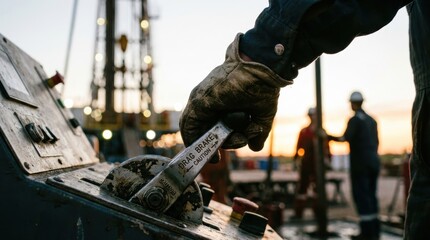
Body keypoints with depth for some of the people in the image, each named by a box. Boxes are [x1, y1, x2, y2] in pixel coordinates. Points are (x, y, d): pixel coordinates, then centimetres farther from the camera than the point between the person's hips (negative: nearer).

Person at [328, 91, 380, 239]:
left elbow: (346, 138, -23)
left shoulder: (355, 120, -8)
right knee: (371, 195, 11)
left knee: (361, 196, -5)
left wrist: (329, 137, -21)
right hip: (373, 162, 7)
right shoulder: (371, 120, 15)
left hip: (360, 163, -7)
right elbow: (376, 142, 18)